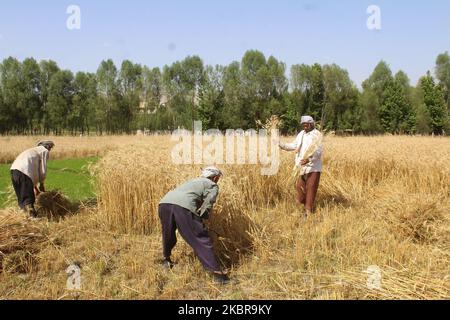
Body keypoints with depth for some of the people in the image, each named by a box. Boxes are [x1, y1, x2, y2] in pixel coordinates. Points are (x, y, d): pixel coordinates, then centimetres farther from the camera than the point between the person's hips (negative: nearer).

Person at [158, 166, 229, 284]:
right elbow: (207, 205, 3)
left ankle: (166, 259, 49)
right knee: (201, 240, -3)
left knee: (168, 235, 30)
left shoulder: (193, 181, 39)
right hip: (183, 206, -7)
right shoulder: (213, 186, 19)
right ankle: (216, 272, -6)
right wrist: (200, 220, 13)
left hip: (164, 203, 7)